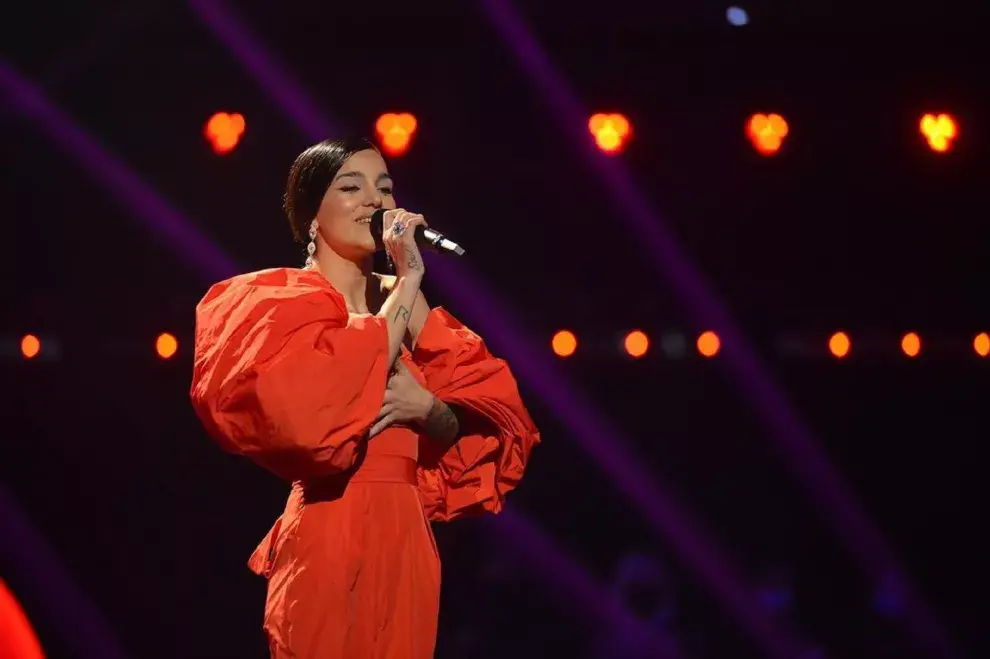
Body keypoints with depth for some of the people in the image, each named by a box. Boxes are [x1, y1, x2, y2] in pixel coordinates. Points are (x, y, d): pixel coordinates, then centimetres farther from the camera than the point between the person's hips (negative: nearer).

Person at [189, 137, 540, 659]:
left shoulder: (398, 302, 15)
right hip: (330, 538, -6)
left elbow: (468, 430, 11)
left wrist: (427, 407, -12)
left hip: (405, 537, 6)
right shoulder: (279, 302, -2)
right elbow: (321, 408, -20)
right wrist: (408, 283, -13)